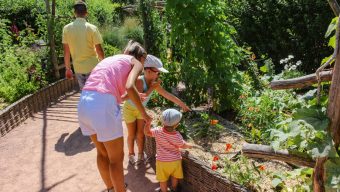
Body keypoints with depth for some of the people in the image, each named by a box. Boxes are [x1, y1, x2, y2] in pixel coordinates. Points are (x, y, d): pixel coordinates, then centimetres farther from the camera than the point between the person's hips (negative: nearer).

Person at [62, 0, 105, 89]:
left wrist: (68, 68, 10)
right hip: (92, 67, -3)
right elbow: (99, 50, -10)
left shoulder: (67, 28, -3)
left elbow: (66, 52, 0)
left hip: (78, 68, 3)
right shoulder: (92, 28, -12)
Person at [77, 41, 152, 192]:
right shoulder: (137, 63, 10)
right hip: (103, 105, -8)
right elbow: (129, 87, -11)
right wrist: (144, 113, -1)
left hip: (84, 103, 8)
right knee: (116, 158, 13)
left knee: (102, 152, 27)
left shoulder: (110, 59, 30)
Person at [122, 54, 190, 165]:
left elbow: (168, 95, -9)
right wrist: (152, 88, -35)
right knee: (132, 134, 8)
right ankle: (131, 154, 29)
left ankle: (141, 154, 26)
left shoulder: (154, 83, -15)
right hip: (130, 109, -5)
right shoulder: (139, 81, -34)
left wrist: (182, 105, -6)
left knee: (141, 133, 9)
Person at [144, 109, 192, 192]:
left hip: (162, 161, -1)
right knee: (175, 177, 28)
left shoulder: (158, 131, -22)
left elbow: (147, 132, -5)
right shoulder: (177, 136, -19)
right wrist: (189, 145, 21)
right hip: (175, 160, 1)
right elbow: (183, 145, 1)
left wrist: (148, 122, -11)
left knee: (163, 179, 19)